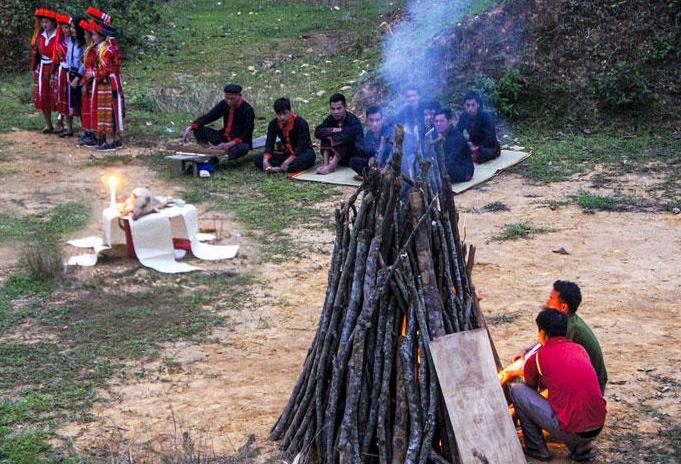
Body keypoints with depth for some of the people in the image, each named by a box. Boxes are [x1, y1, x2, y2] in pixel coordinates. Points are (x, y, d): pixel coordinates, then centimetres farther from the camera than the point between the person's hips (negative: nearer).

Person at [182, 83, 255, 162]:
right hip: (224, 137, 5)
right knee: (198, 129, -10)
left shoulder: (248, 110, -18)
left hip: (241, 141, -5)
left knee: (238, 150, -42)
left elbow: (247, 135, -20)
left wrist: (230, 144, -34)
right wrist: (190, 128, -20)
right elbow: (209, 116, -5)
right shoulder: (224, 104, -2)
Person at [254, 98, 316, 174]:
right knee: (258, 159, -15)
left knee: (310, 156, -40)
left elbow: (301, 145, -27)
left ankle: (279, 169, -41)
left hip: (301, 153, -4)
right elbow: (269, 144, -11)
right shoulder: (273, 124, -6)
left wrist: (288, 161, -40)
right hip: (286, 153, 5)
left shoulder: (301, 123, -20)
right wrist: (265, 160, -31)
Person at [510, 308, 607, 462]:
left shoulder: (536, 359, -1)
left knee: (516, 390, 7)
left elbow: (531, 388, 20)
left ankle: (536, 449, 13)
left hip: (571, 431, -6)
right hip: (598, 427, 6)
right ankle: (582, 447, 21)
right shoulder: (580, 349, 13)